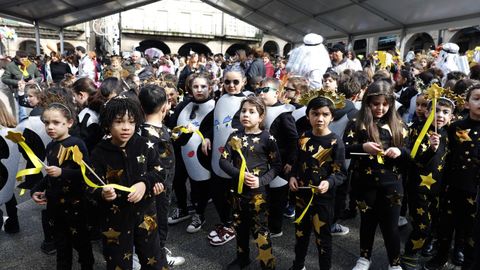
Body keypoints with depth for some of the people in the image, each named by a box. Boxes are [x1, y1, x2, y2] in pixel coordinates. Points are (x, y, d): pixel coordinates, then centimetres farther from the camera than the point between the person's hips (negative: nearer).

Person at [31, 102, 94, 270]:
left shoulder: (77, 144, -16)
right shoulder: (50, 146, 6)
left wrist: (62, 172, -29)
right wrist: (36, 190, 7)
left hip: (74, 204, -6)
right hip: (55, 204, 6)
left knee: (80, 242, 9)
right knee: (61, 243, 19)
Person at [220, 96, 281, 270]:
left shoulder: (267, 138, -7)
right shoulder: (235, 137, 1)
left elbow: (277, 165, -5)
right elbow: (223, 161, -2)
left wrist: (261, 180, -19)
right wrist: (239, 174, -18)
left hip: (258, 192, -4)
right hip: (238, 189, 4)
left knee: (260, 230, -1)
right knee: (240, 226, 19)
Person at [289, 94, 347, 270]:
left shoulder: (335, 142, -13)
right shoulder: (303, 138, 2)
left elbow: (340, 173, -12)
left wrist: (329, 182, -31)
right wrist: (293, 176, -4)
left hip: (323, 197, -5)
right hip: (302, 194, 5)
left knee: (322, 237, 8)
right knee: (300, 233, 22)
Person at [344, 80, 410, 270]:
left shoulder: (397, 125, 3)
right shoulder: (356, 123, -4)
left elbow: (409, 154, 6)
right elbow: (344, 150, -9)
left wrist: (400, 152, -16)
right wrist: (363, 147, -26)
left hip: (391, 183, 1)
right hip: (365, 183, 0)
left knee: (390, 225, 6)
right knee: (367, 221, 16)